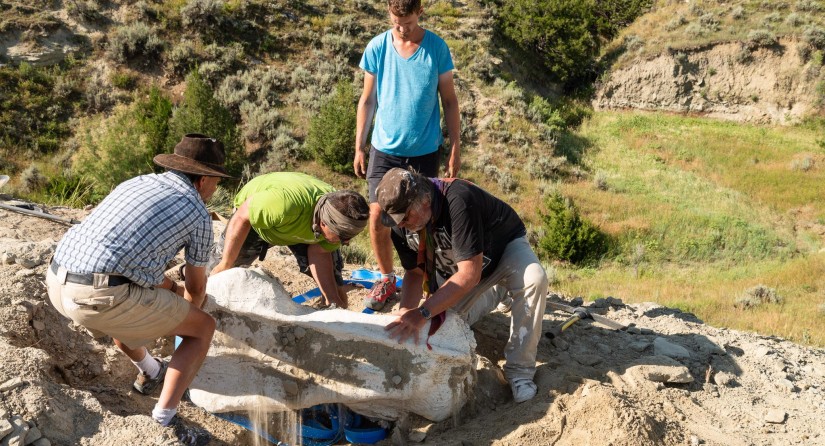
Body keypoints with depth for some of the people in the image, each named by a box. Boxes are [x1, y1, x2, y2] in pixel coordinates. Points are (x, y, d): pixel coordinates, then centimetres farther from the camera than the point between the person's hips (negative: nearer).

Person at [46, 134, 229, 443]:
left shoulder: (137, 183, 25)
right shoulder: (198, 215, 6)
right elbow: (197, 287, 20)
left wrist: (172, 289, 50)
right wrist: (189, 311, 43)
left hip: (58, 282, 8)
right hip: (102, 297, -7)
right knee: (203, 328, 10)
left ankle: (150, 372, 53)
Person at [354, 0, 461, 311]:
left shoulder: (437, 48, -6)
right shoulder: (377, 47, -3)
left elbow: (449, 100, 1)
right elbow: (368, 100, 5)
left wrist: (455, 147, -1)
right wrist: (359, 145, 3)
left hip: (424, 151, -1)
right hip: (384, 149, 1)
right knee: (377, 218, -1)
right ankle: (386, 278, 22)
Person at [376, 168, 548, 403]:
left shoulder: (458, 200, -40)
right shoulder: (401, 223, -20)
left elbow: (470, 274, -43)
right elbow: (414, 272, -11)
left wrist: (422, 313, -48)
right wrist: (405, 313, -30)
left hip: (504, 246, -6)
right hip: (452, 269, 6)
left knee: (533, 279, -35)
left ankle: (519, 369, -20)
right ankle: (492, 295, 26)